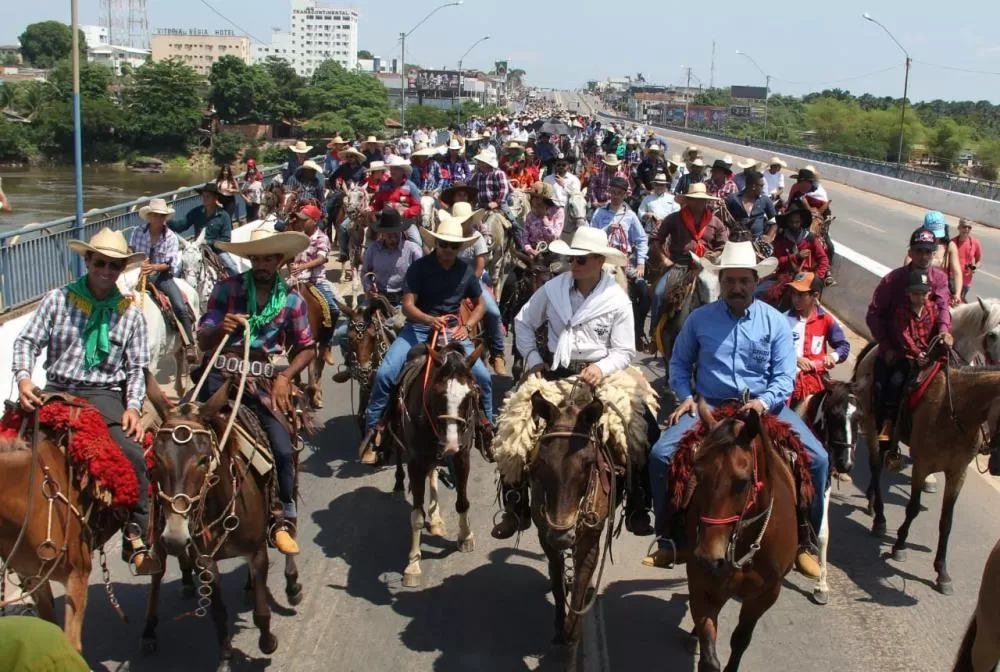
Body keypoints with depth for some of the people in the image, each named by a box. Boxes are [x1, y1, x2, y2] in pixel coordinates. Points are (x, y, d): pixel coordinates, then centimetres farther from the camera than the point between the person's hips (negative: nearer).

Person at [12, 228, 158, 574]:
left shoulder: (130, 314, 8)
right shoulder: (58, 300, 5)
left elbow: (137, 368, 6)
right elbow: (27, 342, 1)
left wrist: (133, 407, -9)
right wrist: (24, 378, -17)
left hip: (105, 395, -1)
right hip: (56, 391, 1)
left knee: (133, 455, -24)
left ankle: (136, 540, -14)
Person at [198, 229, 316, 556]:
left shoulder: (291, 300, 7)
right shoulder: (227, 289, 2)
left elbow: (307, 348, 9)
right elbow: (203, 340, 0)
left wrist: (285, 377, -7)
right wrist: (220, 329, -23)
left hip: (264, 382, 1)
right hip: (221, 375, -1)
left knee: (283, 449, -10)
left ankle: (283, 520, 7)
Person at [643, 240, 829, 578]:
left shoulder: (776, 322, 2)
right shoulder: (699, 318, 4)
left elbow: (784, 376, -1)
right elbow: (679, 363, 15)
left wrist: (763, 402, -19)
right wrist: (686, 397, -2)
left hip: (764, 407, 0)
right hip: (709, 407, 0)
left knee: (817, 458, -18)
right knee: (661, 455, -21)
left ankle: (802, 539, 2)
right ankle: (672, 540, -4)